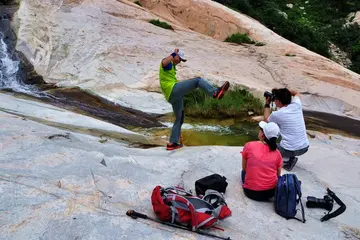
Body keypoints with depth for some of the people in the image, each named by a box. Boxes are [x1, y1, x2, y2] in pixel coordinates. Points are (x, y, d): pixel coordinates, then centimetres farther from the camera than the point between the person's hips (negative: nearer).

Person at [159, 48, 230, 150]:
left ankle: (172, 143, 17)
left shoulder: (172, 66, 33)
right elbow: (164, 63, -25)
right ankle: (215, 92, -31)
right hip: (173, 90, -10)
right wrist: (173, 54, -14)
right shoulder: (167, 62, 2)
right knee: (198, 80, -13)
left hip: (173, 97, 10)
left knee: (179, 119, 14)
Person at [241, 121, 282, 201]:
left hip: (251, 192, -2)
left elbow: (244, 168, 3)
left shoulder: (249, 146, -10)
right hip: (271, 191, 2)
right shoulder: (277, 152, -3)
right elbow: (278, 174, 9)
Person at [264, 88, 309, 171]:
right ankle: (290, 158, 18)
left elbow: (266, 119, 11)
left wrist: (267, 104, 18)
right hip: (305, 147, 5)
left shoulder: (277, 114, -13)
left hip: (290, 150, -5)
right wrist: (284, 91, 17)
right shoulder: (297, 105, -2)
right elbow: (296, 93, 23)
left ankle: (287, 160, 4)